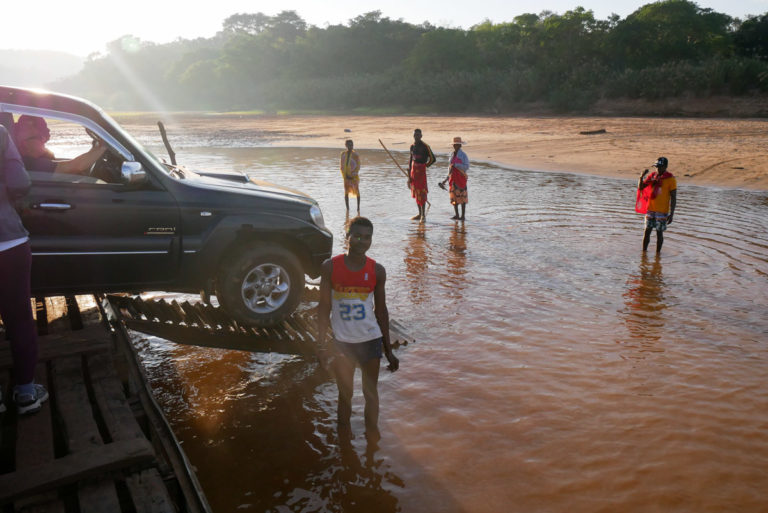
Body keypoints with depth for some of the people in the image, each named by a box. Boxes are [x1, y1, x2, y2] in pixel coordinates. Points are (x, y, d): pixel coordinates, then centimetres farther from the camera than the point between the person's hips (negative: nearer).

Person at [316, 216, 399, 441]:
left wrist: (388, 351, 7)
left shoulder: (377, 271, -3)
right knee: (345, 394, 13)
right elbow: (324, 307, -2)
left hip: (370, 340, 1)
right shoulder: (331, 267, -7)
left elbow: (380, 310, 5)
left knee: (371, 393, 12)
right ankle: (344, 439, 32)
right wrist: (322, 345, -6)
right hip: (341, 341, -1)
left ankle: (372, 436, 31)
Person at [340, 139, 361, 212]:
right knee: (346, 192, -1)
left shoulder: (355, 155, -8)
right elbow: (341, 165, 9)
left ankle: (358, 207, 19)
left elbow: (358, 166, -7)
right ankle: (347, 208, 5)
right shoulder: (343, 154, 4)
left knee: (357, 191, 7)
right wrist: (344, 175, -1)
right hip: (346, 176, 3)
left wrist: (353, 175, -16)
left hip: (354, 176, -3)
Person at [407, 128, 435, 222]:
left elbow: (432, 159, -6)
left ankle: (423, 215, -3)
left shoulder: (425, 146, -9)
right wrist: (409, 176, 11)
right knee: (416, 193, 11)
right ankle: (420, 214, 21)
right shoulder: (412, 146, 11)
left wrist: (425, 166, 5)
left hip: (421, 171, -7)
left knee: (421, 193, -8)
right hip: (413, 171, 7)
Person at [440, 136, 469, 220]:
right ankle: (456, 215, 16)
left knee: (462, 197, -1)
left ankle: (463, 216, 5)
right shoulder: (453, 155, 13)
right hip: (452, 179, 6)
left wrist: (455, 165, -21)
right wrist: (446, 179, 14)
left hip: (460, 178, -6)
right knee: (454, 197, 7)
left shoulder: (463, 155, -7)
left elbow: (467, 167, -15)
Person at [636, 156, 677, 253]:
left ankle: (658, 253, 14)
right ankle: (644, 251, 16)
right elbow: (640, 188, 4)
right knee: (647, 231, 6)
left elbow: (673, 198, -8)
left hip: (662, 211, -4)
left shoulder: (670, 179, -8)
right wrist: (641, 177, -14)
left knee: (659, 233, 3)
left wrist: (671, 214, -12)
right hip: (650, 209, 4)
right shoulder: (652, 176, 4)